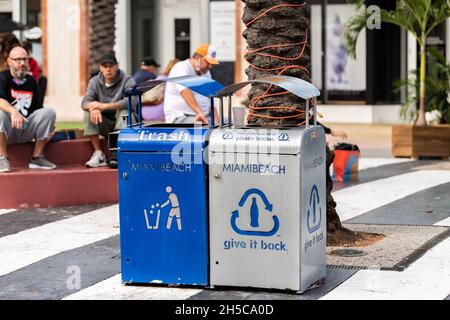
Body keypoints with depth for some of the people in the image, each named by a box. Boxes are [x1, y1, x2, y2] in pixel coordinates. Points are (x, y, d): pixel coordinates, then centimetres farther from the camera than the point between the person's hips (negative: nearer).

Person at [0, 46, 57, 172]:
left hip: (26, 131, 4)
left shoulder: (31, 81, 11)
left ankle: (37, 157, -10)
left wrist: (48, 127, -5)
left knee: (49, 112, -16)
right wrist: (13, 111, -45)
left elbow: (39, 110, 13)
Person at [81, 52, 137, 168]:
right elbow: (85, 102, -12)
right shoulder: (95, 82, 2)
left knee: (124, 110, -33)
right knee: (88, 113, -21)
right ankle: (98, 154, -23)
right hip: (105, 125, 3)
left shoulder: (127, 81, -10)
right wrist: (94, 108, -39)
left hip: (125, 123, -3)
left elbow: (131, 101, -30)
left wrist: (104, 106, -39)